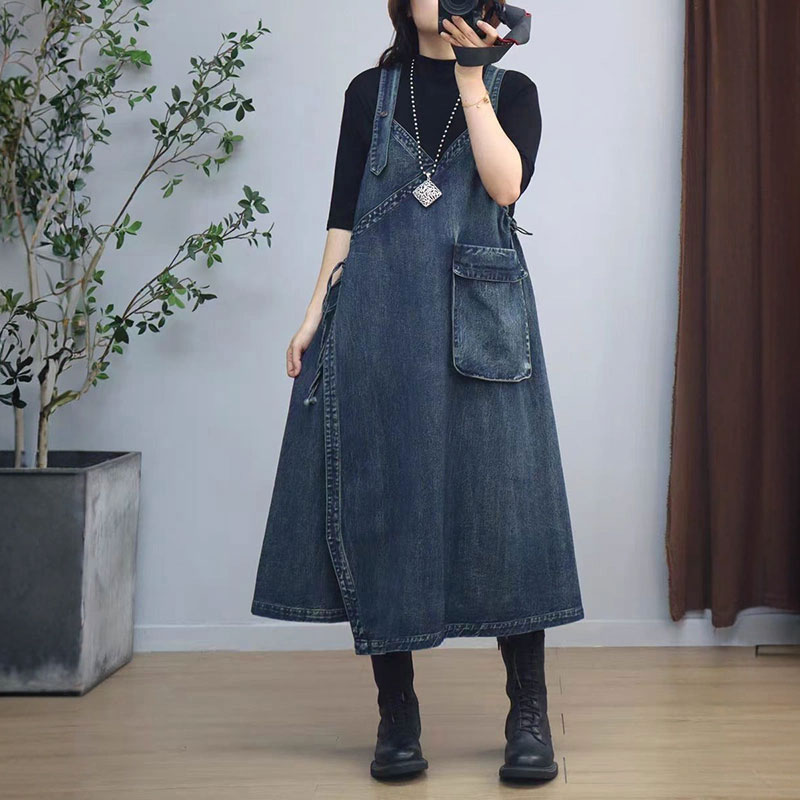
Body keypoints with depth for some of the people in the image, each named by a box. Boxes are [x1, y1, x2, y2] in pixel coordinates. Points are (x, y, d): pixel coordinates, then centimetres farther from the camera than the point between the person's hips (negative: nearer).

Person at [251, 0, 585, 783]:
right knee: (379, 503, -1)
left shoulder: (511, 89, 10)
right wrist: (316, 312, 4)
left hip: (480, 320, -1)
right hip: (377, 318, 1)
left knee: (500, 499, -6)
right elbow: (343, 212, 11)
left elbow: (505, 184, -8)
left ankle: (529, 717, 1)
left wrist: (471, 78, -9)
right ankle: (396, 713, 9)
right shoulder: (370, 92, 14)